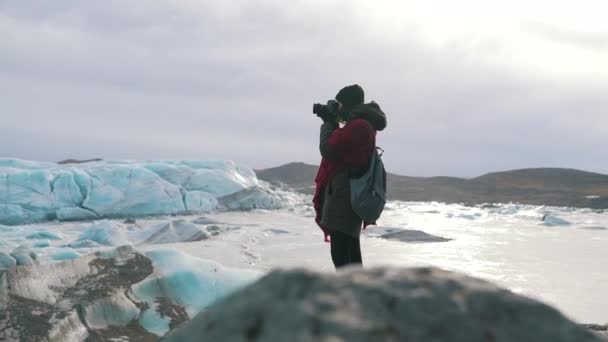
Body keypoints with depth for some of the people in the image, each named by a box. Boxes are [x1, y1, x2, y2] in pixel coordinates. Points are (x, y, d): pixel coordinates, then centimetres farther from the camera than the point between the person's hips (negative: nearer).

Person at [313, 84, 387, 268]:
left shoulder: (356, 126, -15)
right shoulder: (364, 124, 17)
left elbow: (328, 150, -15)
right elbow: (340, 148, 25)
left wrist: (328, 123, -1)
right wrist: (332, 123, 15)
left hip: (343, 195, -11)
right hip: (352, 194, 11)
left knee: (340, 254, -13)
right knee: (351, 251, 16)